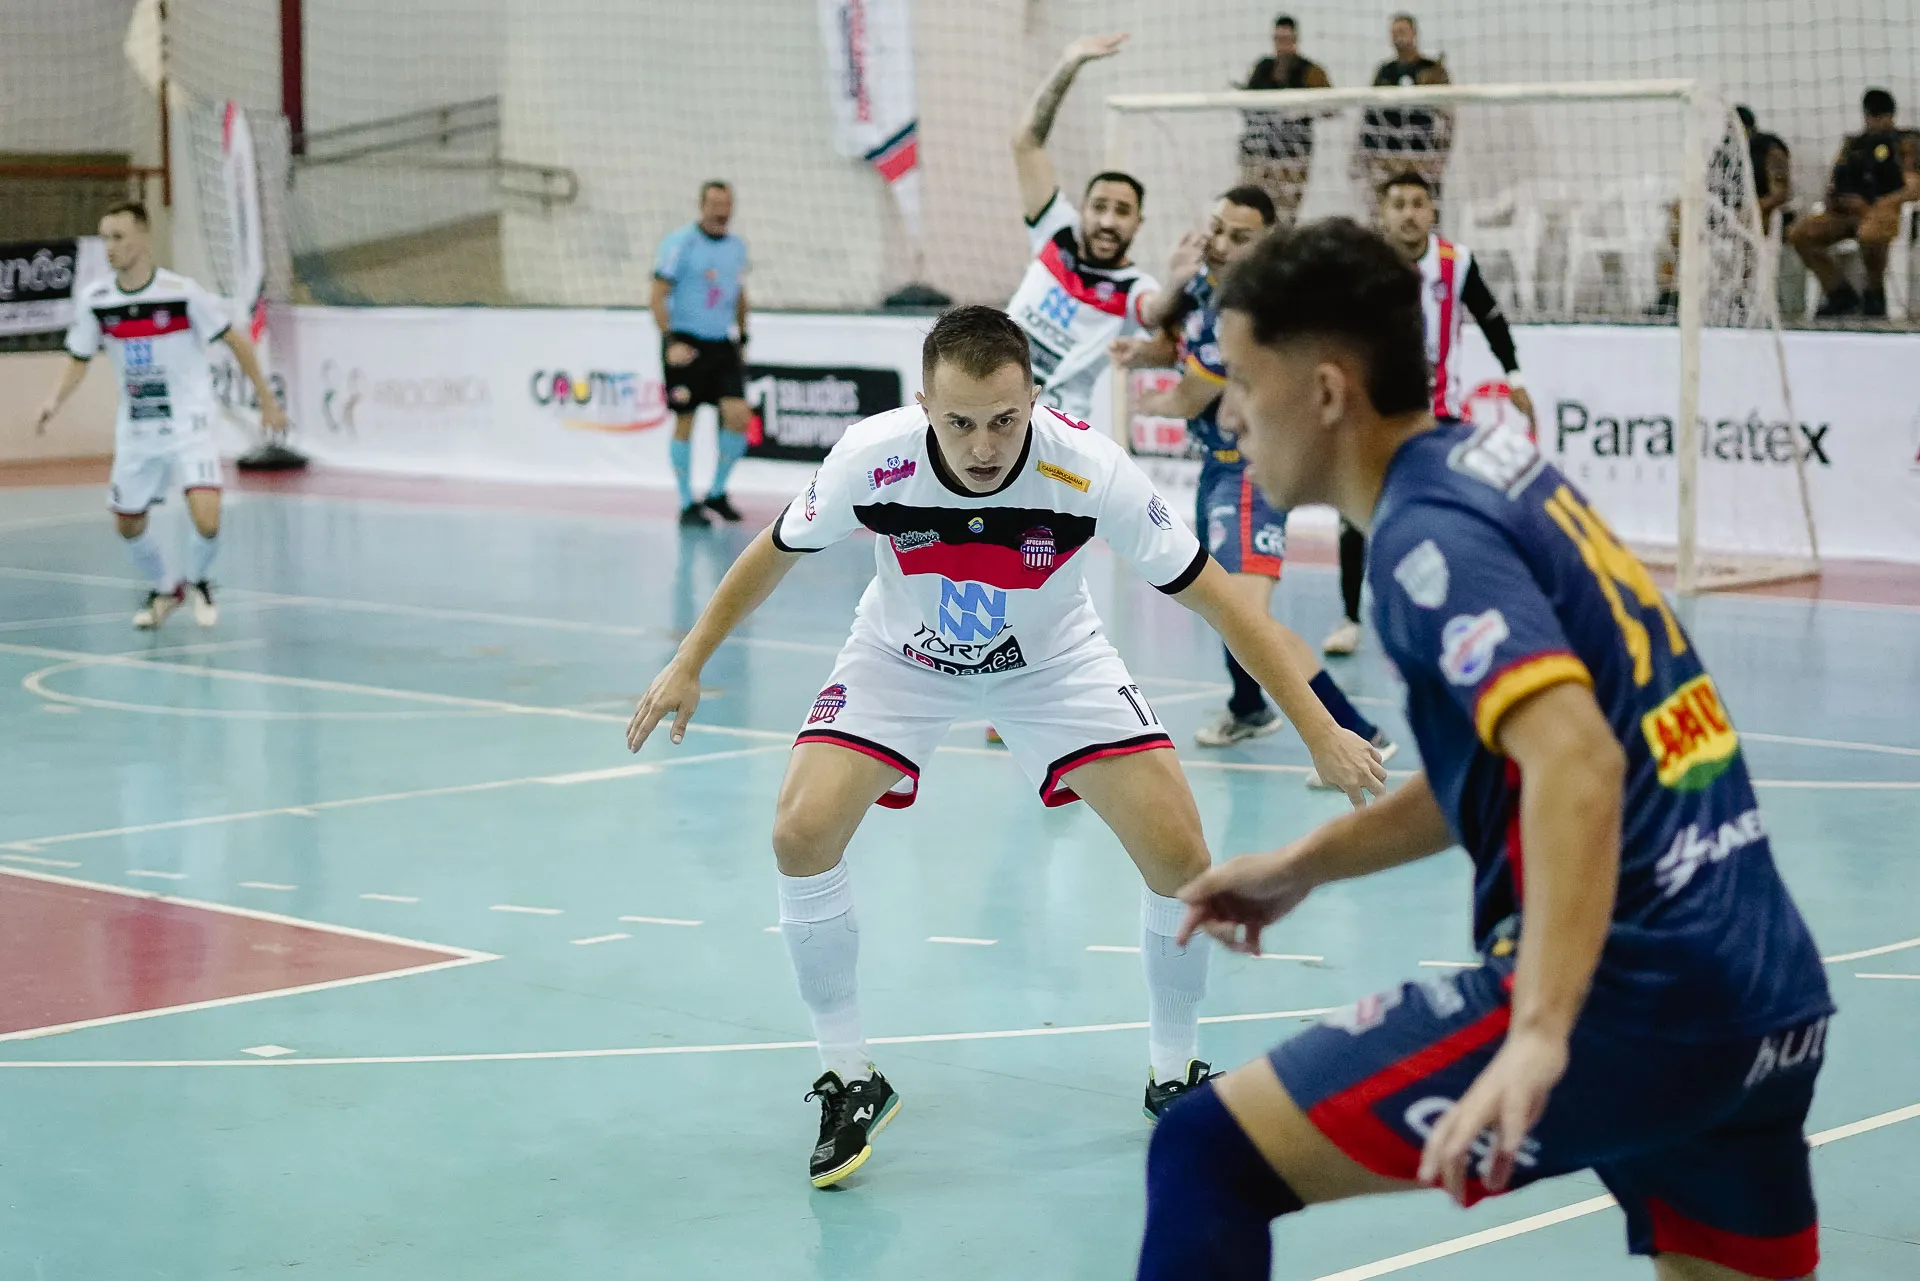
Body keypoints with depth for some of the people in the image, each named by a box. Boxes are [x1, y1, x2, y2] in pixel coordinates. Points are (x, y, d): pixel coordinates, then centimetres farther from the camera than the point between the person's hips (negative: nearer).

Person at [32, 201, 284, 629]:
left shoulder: (182, 292, -16)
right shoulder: (93, 300, -5)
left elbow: (235, 340, -6)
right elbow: (79, 359, 7)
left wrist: (266, 399, -3)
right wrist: (55, 401, -11)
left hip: (188, 424, -4)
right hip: (135, 430, 4)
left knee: (206, 519, -20)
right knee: (127, 522, 13)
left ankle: (198, 580, 12)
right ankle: (165, 589, 42)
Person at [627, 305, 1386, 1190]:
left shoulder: (1090, 469, -33)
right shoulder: (871, 459, -30)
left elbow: (1214, 598, -24)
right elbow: (776, 552, -8)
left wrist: (1321, 731, -24)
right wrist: (688, 664, -3)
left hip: (1053, 662, 0)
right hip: (902, 658, 1)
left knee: (1179, 856, -13)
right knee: (802, 834, -20)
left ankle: (1174, 1077, 13)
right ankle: (851, 1082, 0)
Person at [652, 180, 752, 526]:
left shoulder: (737, 246, 10)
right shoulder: (680, 242, -9)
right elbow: (658, 296, -10)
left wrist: (743, 339, 20)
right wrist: (670, 342, -18)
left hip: (723, 345, 5)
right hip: (685, 344, -5)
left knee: (738, 416, -7)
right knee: (684, 423, 1)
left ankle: (717, 493, 11)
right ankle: (687, 504, 13)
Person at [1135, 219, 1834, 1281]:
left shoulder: (1429, 528, -11)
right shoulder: (1498, 465, 15)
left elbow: (1578, 764, -26)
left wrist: (1541, 1035, -34)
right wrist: (1309, 863, 29)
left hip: (1633, 993, -9)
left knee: (1207, 1155, -4)